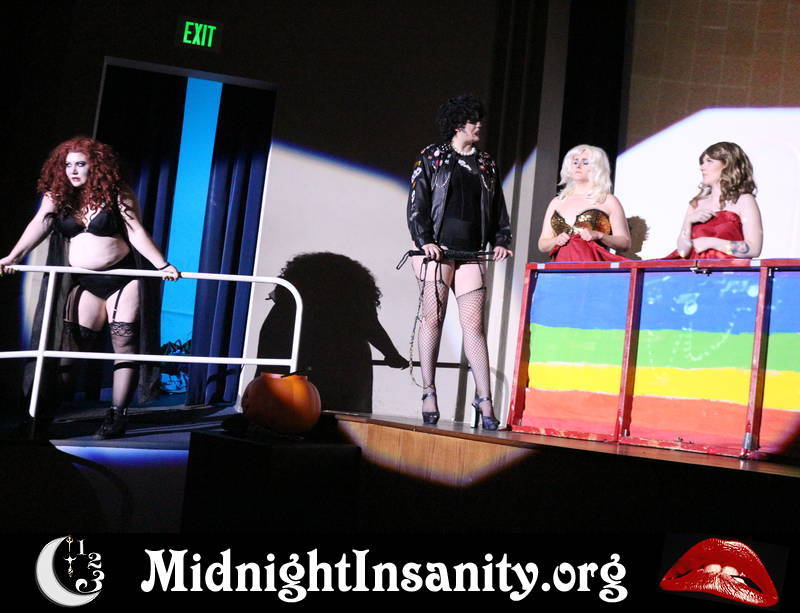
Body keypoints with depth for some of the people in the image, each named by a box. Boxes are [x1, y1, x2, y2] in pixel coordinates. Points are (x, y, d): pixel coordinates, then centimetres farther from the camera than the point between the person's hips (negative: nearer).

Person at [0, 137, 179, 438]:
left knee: (124, 345, -4)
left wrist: (162, 265, -17)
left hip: (121, 279, -3)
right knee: (73, 346, 0)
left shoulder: (116, 194, -5)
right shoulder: (56, 196, 3)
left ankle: (117, 415, 0)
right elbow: (39, 224, -10)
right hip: (84, 283, 3)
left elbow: (136, 233, -9)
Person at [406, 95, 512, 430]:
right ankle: (428, 394, 4)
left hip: (471, 253, 3)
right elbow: (417, 203, 0)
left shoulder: (486, 163, 17)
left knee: (474, 323, -3)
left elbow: (497, 208, 20)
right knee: (432, 317, -2)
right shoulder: (432, 157, 5)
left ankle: (484, 399, -4)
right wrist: (424, 240, -12)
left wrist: (500, 241, 5)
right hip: (436, 249, -3)